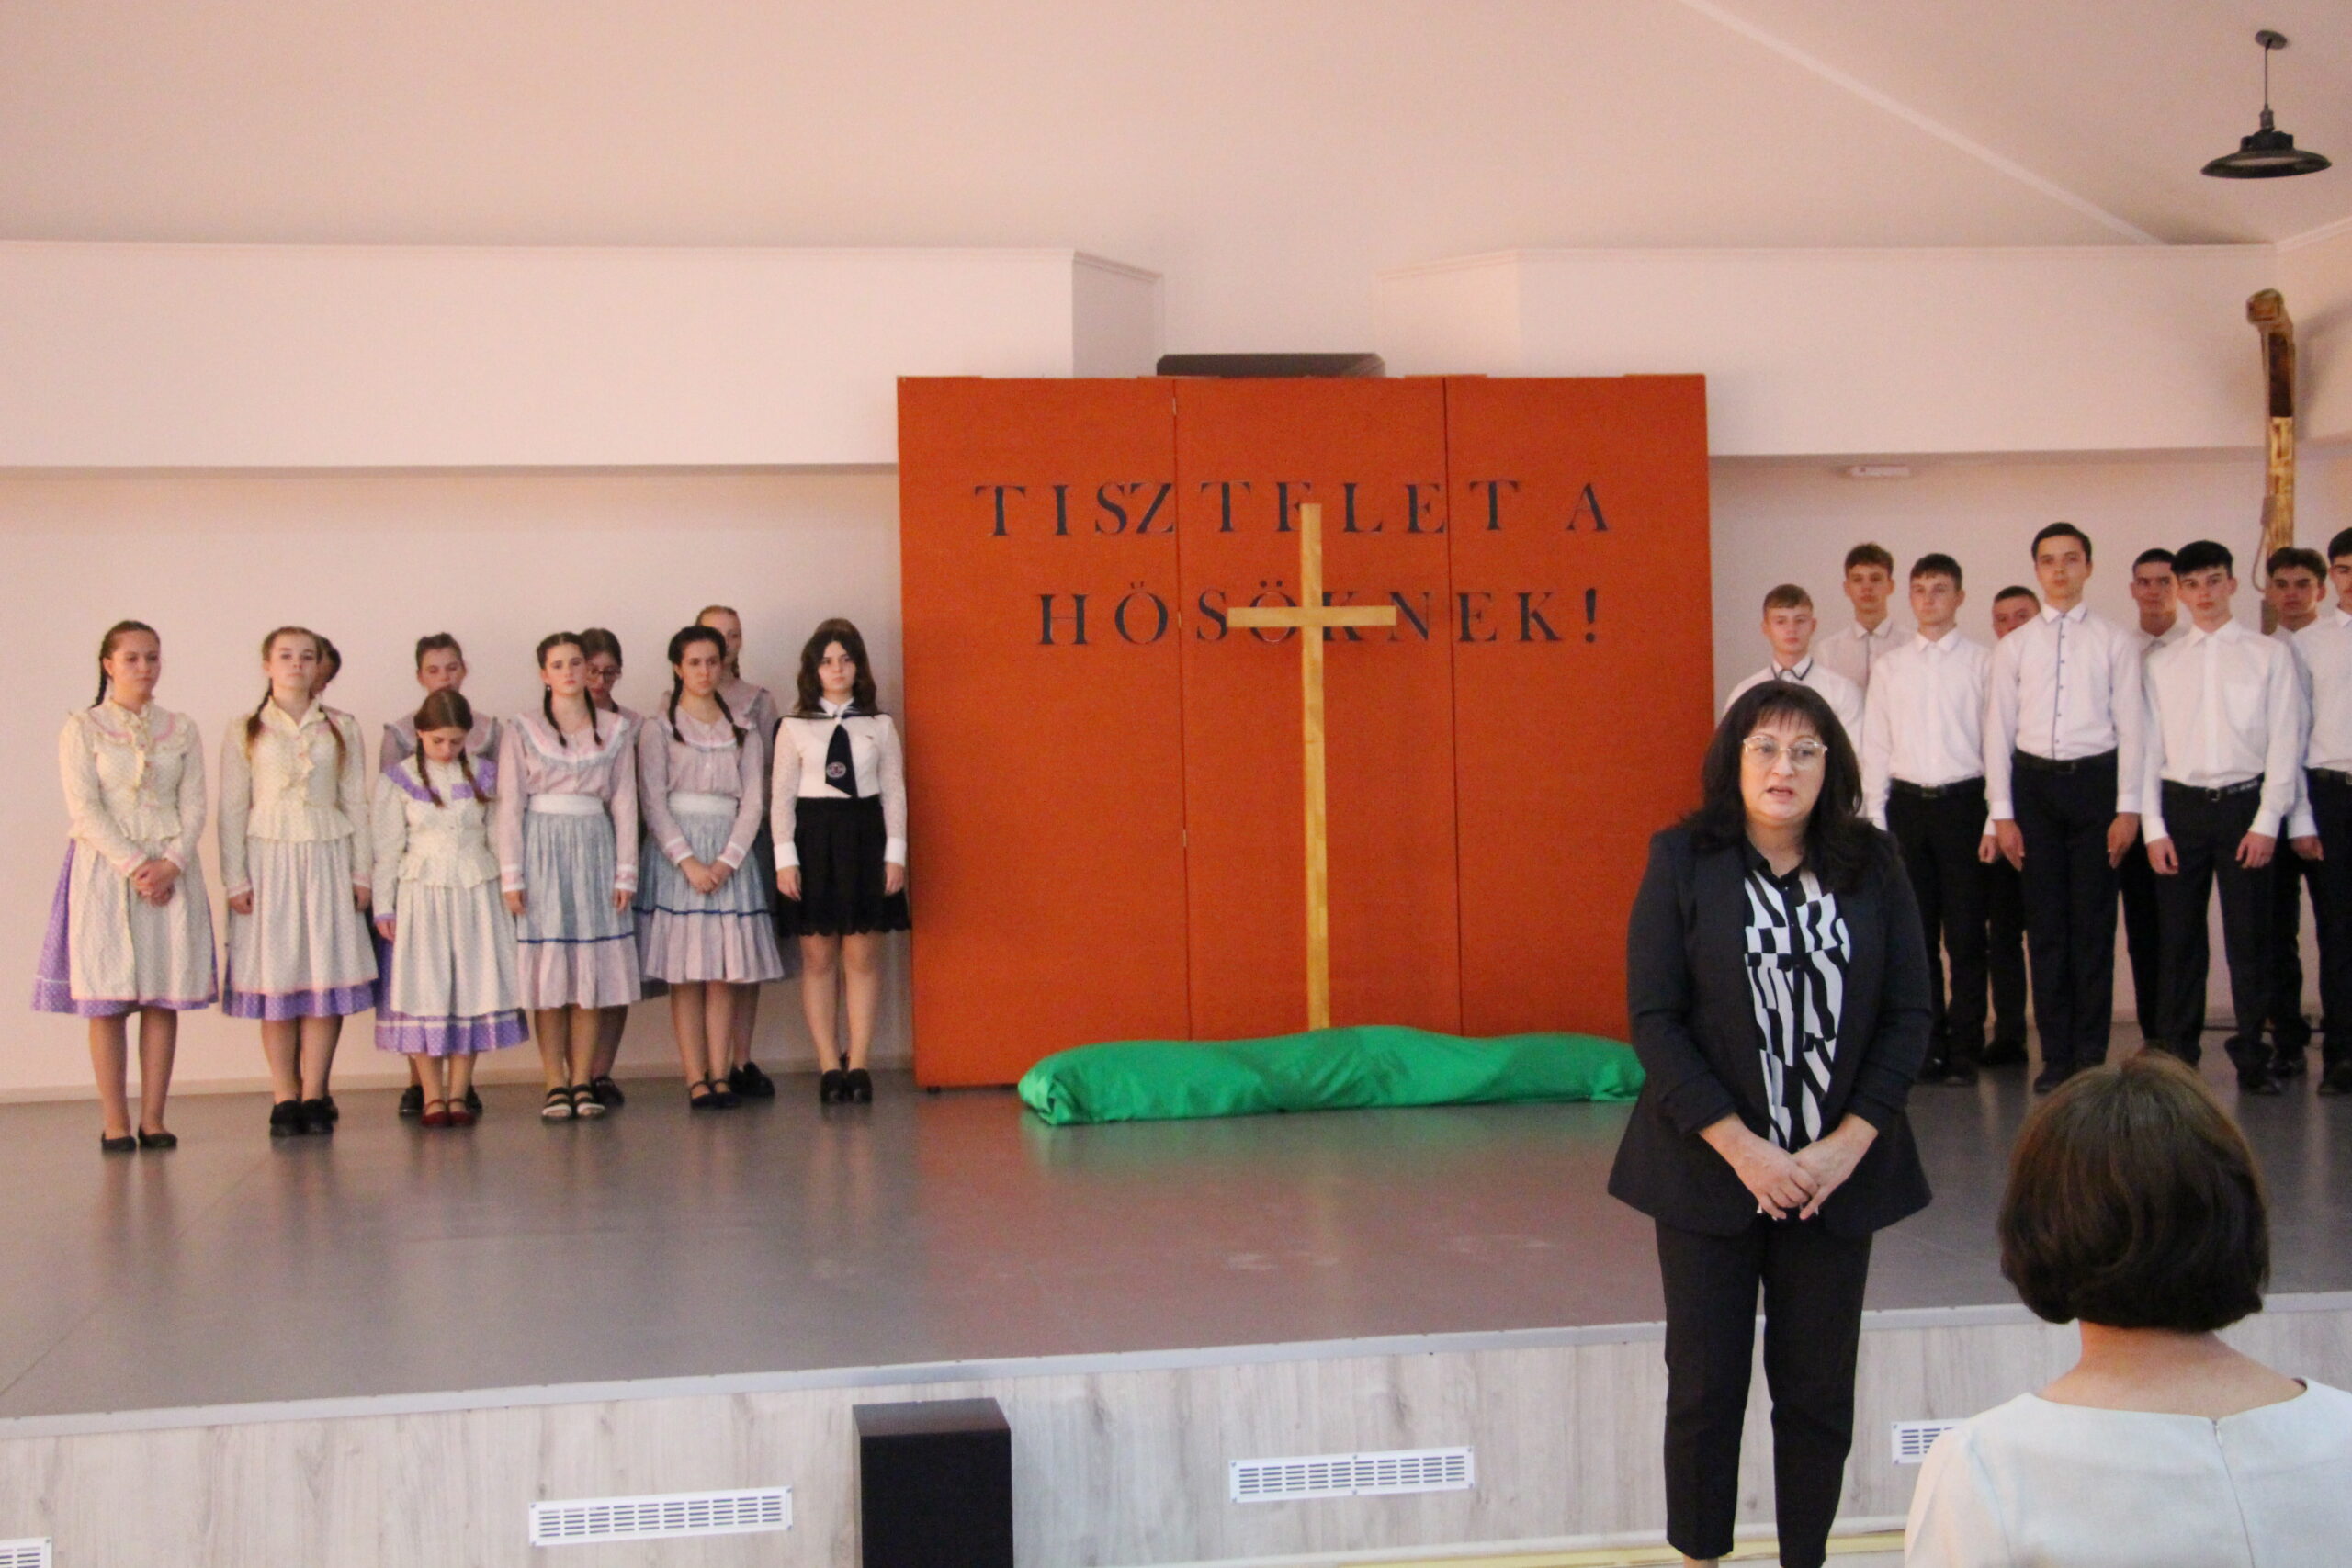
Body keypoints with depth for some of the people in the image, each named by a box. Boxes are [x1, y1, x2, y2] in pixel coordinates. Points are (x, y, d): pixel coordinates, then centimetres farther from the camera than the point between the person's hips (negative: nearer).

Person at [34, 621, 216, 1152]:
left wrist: (171, 863, -12)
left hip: (171, 871, 2)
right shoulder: (82, 729, 3)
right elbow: (84, 810, -5)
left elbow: (194, 805, 5)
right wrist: (133, 866, -15)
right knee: (106, 998, -4)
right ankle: (114, 1123, 0)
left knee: (164, 997, 0)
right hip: (105, 869, -2)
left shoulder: (181, 730, 12)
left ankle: (153, 1119, 4)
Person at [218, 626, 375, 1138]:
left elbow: (357, 802, 9)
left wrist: (361, 871, 3)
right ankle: (285, 1099, 5)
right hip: (270, 858, -1)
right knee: (275, 979, -2)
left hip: (328, 857, 1)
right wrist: (235, 879, -4)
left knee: (328, 977, -3)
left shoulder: (341, 728, 11)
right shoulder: (244, 731, 7)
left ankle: (313, 1095, 5)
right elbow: (232, 808, 4)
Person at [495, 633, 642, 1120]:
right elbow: (510, 805, 0)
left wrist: (626, 873, 1)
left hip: (595, 847, 2)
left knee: (593, 969, 1)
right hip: (542, 847, -2)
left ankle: (582, 1081, 7)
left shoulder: (615, 731, 10)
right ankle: (555, 1085, 2)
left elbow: (624, 803, 8)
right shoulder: (522, 731, 5)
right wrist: (511, 875, -7)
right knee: (547, 970, -3)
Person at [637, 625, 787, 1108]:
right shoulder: (659, 729, 5)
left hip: (729, 854, 2)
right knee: (684, 973, -5)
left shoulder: (743, 732, 12)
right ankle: (695, 1079, -4)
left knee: (727, 970, -1)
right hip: (676, 854, -2)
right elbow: (652, 802, -3)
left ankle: (720, 1075, 2)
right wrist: (688, 861, -14)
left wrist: (727, 860, -9)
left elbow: (752, 802, 5)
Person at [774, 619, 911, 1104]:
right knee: (817, 958, 1)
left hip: (864, 836, 1)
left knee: (862, 956, 1)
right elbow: (782, 796, 2)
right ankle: (829, 1066, 6)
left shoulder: (879, 726, 7)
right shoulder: (795, 727, 4)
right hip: (813, 837, 0)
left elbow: (894, 791, 6)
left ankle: (857, 1063, 6)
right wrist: (785, 858, -5)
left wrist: (895, 853, -1)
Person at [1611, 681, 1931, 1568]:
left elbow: (1909, 1014, 1)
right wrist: (1740, 1147, -15)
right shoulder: (1683, 862, -5)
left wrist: (1847, 1145, -9)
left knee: (1819, 1391, 8)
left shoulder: (1873, 866, 1)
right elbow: (1654, 1018, -9)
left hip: (1837, 1170, 2)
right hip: (1709, 1167, -2)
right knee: (1706, 1385, 7)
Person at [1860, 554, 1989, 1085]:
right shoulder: (1889, 666, 10)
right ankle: (1928, 1045, 14)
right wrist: (1877, 821, 4)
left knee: (1966, 933, -1)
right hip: (1907, 802, 3)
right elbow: (1875, 746, 10)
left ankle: (1964, 1048, 7)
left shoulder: (1982, 662, 1)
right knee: (1916, 933, 6)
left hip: (1963, 802, -3)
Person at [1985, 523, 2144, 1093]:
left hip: (2096, 778, -2)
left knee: (2094, 922, 1)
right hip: (2035, 781, 2)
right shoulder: (2013, 646, 8)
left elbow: (2131, 725, 0)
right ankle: (2056, 1055, 12)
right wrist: (2002, 813, 1)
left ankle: (2091, 1053, 10)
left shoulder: (2115, 641, 3)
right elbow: (1998, 729, 7)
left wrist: (2128, 808, -6)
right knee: (2045, 923, 5)